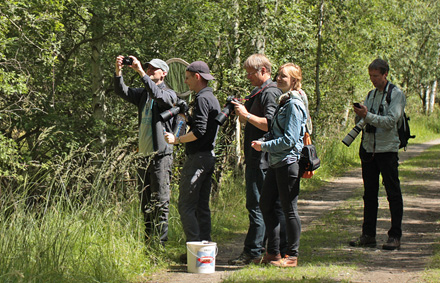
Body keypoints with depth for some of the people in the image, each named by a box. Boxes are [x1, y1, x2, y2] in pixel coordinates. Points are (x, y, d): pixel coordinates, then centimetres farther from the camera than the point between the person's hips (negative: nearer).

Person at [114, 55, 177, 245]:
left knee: (160, 201, -6)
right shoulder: (143, 94, 16)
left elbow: (157, 95, -25)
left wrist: (140, 72, -28)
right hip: (145, 156, 7)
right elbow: (122, 91, 4)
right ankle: (148, 241, 19)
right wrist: (118, 71, -12)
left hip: (161, 155, -7)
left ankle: (160, 242, -3)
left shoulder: (169, 94, -3)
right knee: (145, 202, 12)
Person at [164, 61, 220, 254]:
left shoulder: (202, 99, -14)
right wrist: (188, 120, 20)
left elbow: (199, 131, -21)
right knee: (202, 206, 12)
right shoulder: (212, 98, 17)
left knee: (186, 206, -8)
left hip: (198, 157, -10)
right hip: (208, 156, 10)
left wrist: (177, 140, -12)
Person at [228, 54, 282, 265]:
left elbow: (269, 124, -23)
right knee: (256, 205, 13)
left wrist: (247, 115, -17)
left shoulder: (270, 93, -13)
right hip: (255, 158, 11)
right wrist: (241, 114, 8)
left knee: (256, 205, -9)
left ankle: (253, 252, -8)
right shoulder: (258, 92, 19)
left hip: (262, 159, -11)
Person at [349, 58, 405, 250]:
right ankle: (368, 235, 15)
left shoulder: (396, 94, -5)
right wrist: (359, 114, -7)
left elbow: (391, 120, -16)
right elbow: (361, 120, 15)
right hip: (368, 149, 6)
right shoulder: (371, 94, 14)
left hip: (387, 150, -6)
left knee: (393, 193, -2)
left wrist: (368, 116, -22)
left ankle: (395, 236, 2)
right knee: (369, 193, 9)